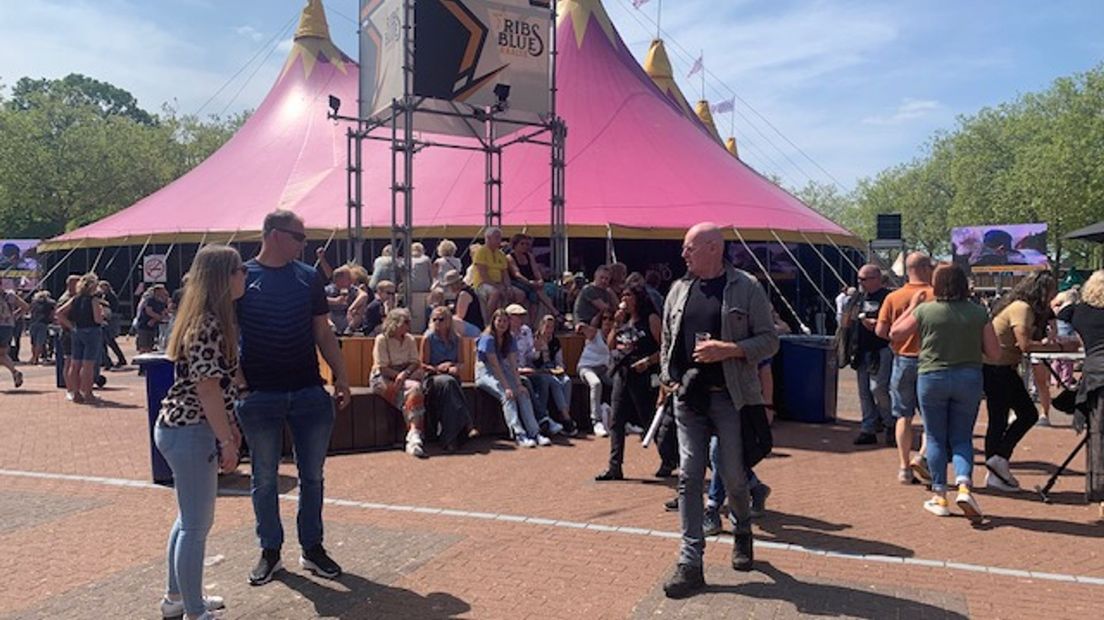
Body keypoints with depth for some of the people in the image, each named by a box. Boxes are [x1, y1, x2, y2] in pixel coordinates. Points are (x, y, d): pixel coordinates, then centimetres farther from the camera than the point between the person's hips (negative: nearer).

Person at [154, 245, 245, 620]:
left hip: (182, 428, 11)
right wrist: (227, 441, -17)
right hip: (190, 432, -11)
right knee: (196, 525, 0)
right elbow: (207, 388, -22)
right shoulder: (207, 324, -20)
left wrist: (230, 427, 21)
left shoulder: (211, 318, 12)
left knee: (191, 518, 22)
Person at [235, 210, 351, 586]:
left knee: (312, 474, 10)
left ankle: (312, 547, 24)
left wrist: (340, 375, 3)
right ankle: (270, 551, 25)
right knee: (264, 478, 9)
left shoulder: (308, 277, 6)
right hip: (259, 395, -2)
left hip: (309, 391, 3)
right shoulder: (241, 278, -3)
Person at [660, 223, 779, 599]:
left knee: (733, 476, 7)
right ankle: (690, 564, 6)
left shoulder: (746, 288, -4)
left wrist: (728, 350, -18)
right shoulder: (679, 289, 10)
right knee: (689, 477, 0)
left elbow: (769, 341, -4)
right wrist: (667, 380, 7)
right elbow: (667, 341, 18)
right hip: (687, 397, 4)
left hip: (730, 397, -4)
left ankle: (743, 532, 39)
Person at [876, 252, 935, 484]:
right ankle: (922, 457, -4)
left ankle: (904, 467, 11)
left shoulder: (893, 297, -3)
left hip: (903, 359, 2)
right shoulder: (937, 296, -9)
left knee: (904, 416, 10)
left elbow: (880, 331, -4)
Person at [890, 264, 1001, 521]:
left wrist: (912, 305, 11)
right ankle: (964, 486, -9)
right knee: (962, 438, 12)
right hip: (968, 378, 1)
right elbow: (993, 351, -1)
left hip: (932, 377, -1)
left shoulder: (924, 310, -7)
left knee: (935, 438, 9)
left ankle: (939, 496, 12)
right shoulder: (979, 313, -2)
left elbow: (894, 333, 4)